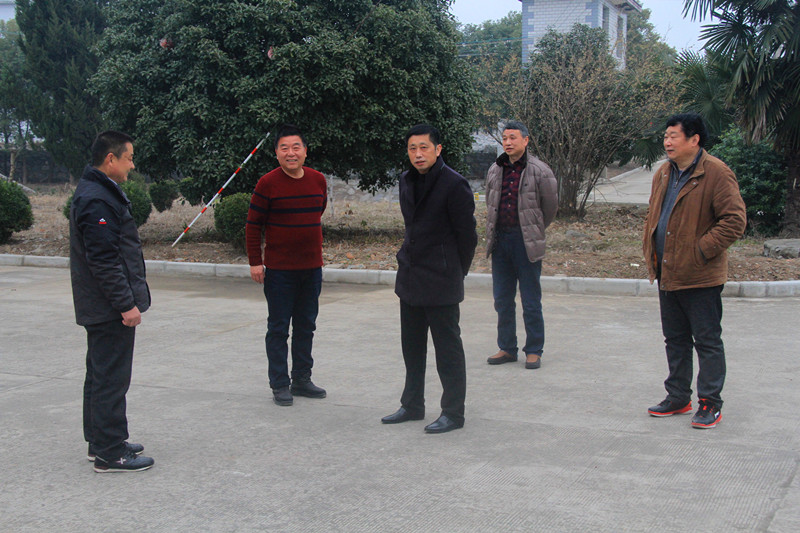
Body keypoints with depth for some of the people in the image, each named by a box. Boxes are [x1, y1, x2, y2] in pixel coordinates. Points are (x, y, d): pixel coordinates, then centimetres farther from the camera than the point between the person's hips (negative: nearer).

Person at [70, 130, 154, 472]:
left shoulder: (101, 194, 15)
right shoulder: (97, 202, -20)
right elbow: (104, 261, -24)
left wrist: (128, 299, 21)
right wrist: (126, 304, -22)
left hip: (103, 308, 11)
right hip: (110, 309, -11)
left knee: (101, 376, 18)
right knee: (111, 379, -5)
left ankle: (101, 442, 28)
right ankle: (109, 453, 1)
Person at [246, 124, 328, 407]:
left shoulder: (318, 180, 4)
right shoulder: (268, 184, -9)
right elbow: (253, 225, -5)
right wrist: (255, 261, -8)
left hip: (312, 267, 5)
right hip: (278, 269, -5)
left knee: (306, 327, 12)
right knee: (278, 328, 2)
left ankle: (302, 379, 23)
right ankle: (279, 385, 8)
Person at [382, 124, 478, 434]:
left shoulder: (454, 184, -14)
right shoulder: (406, 182, 9)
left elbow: (467, 234, -10)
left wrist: (456, 272, -3)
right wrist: (410, 260, 15)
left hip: (441, 282, -8)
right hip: (410, 278, 8)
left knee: (448, 348, 1)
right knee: (412, 347, 16)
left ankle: (453, 413, 10)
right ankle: (412, 405, 29)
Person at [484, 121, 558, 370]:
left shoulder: (540, 171, -6)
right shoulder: (494, 171, 9)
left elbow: (550, 207, 3)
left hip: (526, 243, -5)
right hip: (500, 241, 5)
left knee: (531, 302, 1)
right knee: (502, 300, 10)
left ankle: (534, 351, 12)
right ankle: (507, 348, 21)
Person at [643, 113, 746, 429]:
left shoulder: (716, 174, -14)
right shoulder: (664, 174, 11)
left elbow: (734, 221, -18)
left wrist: (701, 250, -19)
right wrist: (650, 248, 12)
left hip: (700, 276, -8)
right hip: (667, 274, 8)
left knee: (707, 341, 2)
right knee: (675, 340, 16)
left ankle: (710, 405, 10)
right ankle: (678, 397, 28)